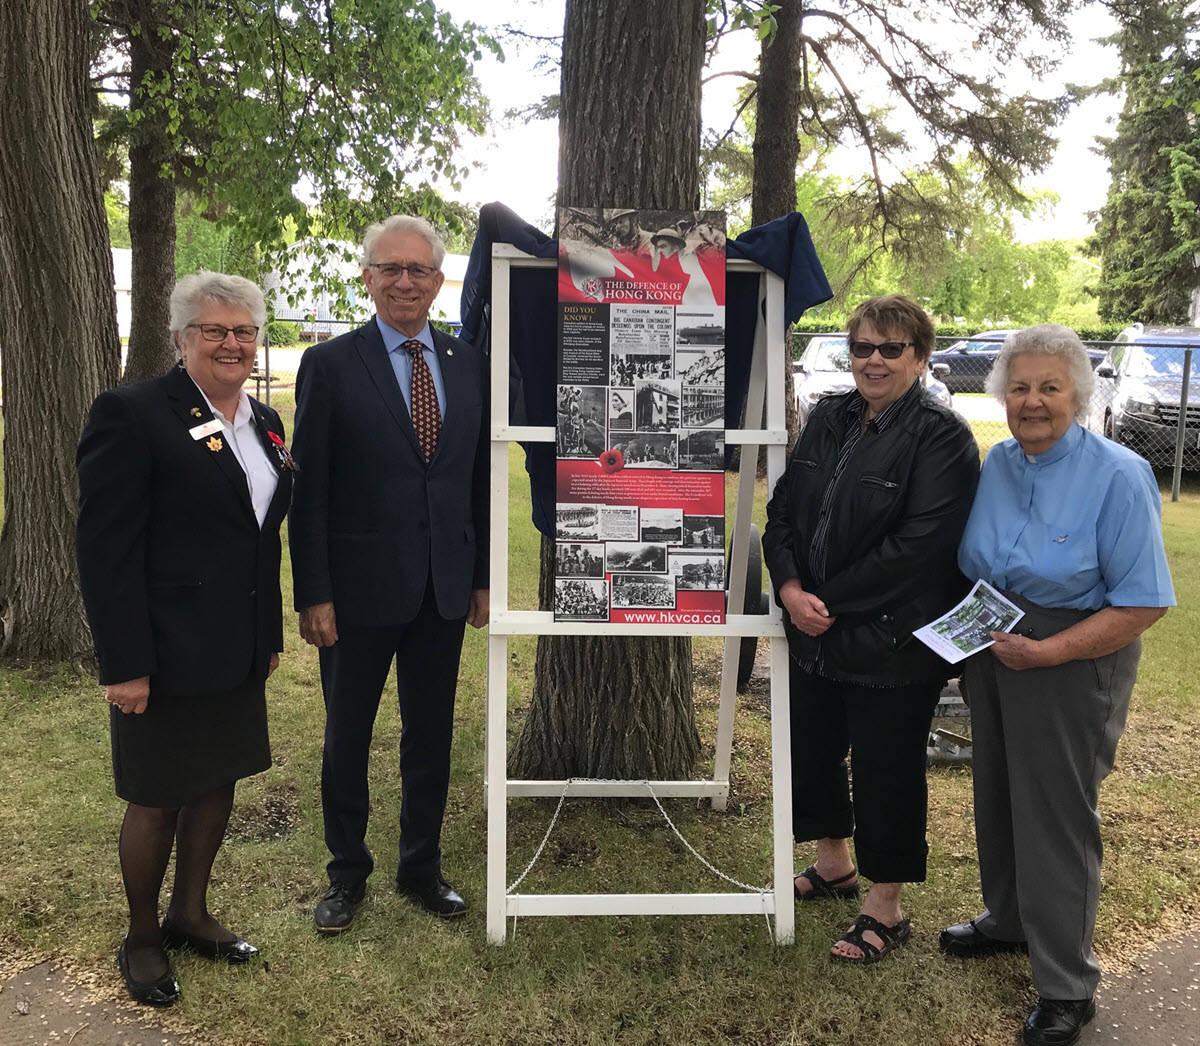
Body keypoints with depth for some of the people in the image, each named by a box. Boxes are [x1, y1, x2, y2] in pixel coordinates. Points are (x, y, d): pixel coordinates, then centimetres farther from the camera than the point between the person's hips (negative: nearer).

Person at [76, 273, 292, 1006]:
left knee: (218, 783, 17)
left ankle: (189, 914, 37)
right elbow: (105, 548, -17)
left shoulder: (264, 422, 9)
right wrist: (124, 665, -19)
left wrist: (271, 635, 14)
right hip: (166, 655, -7)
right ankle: (141, 939, 29)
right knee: (157, 801, 8)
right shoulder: (133, 414, -14)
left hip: (237, 653, 7)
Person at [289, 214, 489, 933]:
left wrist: (483, 577, 7)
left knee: (432, 736, 14)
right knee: (347, 738, 11)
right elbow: (310, 490, -8)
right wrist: (313, 595, -11)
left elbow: (481, 480, 9)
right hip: (361, 586, -3)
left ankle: (422, 866, 33)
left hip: (444, 590, 3)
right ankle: (347, 873, 30)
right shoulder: (331, 365, -5)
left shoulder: (470, 366, 6)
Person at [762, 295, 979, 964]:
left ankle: (887, 910, 27)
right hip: (816, 633, 7)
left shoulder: (942, 438, -14)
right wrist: (789, 587, -12)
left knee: (886, 773, 7)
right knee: (812, 751, 20)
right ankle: (834, 865, 45)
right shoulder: (830, 418, 6)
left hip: (893, 644, -7)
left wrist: (828, 600, -18)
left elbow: (914, 547, -21)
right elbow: (784, 510, 5)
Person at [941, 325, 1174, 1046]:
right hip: (993, 653, 6)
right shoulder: (997, 463, 1)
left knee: (1057, 814, 3)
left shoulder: (1119, 476, -18)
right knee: (999, 792, 20)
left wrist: (1045, 652, -25)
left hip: (1074, 662, -6)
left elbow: (1143, 604, -20)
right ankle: (1009, 921, 44)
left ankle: (1068, 987, 20)